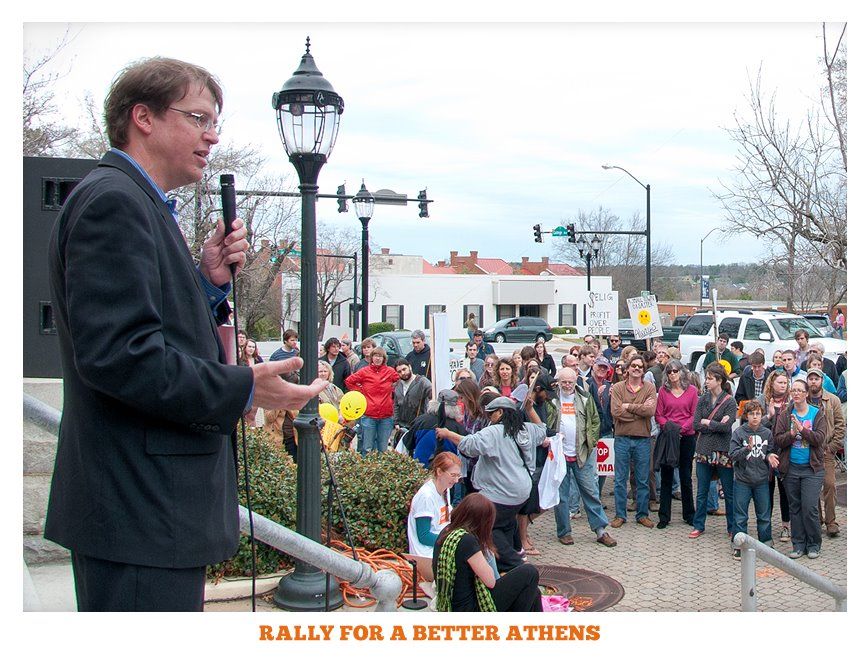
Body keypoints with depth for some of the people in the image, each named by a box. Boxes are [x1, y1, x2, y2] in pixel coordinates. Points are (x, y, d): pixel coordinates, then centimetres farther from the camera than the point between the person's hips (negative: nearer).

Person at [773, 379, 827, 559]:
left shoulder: (817, 414, 0)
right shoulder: (784, 415, 4)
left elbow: (819, 438, -11)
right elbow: (778, 440, -3)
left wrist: (802, 429, -23)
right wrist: (792, 434, -21)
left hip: (812, 468, -2)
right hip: (791, 468, 2)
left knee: (810, 508, -6)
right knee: (795, 508, 9)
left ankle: (814, 544, 11)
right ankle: (798, 544, 19)